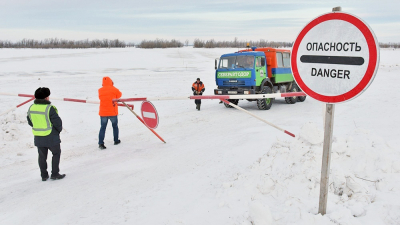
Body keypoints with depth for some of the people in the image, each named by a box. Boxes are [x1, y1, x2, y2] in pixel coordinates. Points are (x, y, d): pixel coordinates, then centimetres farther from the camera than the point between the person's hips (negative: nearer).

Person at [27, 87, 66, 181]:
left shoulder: (31, 108, 0)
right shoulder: (49, 108, -21)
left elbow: (30, 122, 10)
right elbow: (57, 122, -16)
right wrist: (59, 129, 4)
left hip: (38, 138, 6)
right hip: (51, 137, -5)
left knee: (42, 156, 16)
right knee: (56, 153, 13)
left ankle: (44, 175, 23)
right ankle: (55, 174, 13)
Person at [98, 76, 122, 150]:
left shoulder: (100, 90, 2)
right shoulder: (114, 89, -8)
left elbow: (101, 98, 13)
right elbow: (119, 95, 8)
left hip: (103, 113, 2)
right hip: (113, 112, -2)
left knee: (103, 128, 5)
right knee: (115, 126, 18)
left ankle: (101, 143, -6)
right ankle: (116, 140, 28)